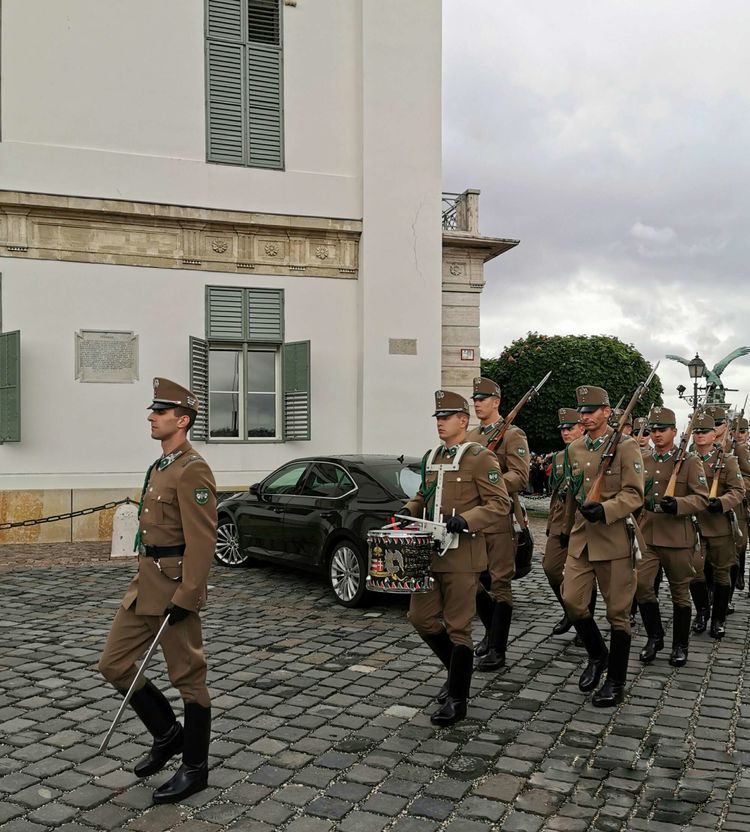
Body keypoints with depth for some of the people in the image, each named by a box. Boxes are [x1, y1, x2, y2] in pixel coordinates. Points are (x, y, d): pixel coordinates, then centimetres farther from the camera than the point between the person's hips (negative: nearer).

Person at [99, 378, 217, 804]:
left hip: (174, 586, -10)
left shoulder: (193, 469, -16)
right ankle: (168, 733, 28)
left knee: (188, 679, 3)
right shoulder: (161, 466, 15)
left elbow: (202, 540, -22)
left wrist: (185, 597, -24)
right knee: (114, 665, 12)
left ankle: (195, 768, 19)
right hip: (146, 582, 10)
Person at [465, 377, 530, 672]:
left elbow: (520, 477, -16)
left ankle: (497, 650, 4)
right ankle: (491, 630, 33)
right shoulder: (470, 437, 15)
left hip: (500, 520, -7)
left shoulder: (513, 435, -6)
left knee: (500, 584, -2)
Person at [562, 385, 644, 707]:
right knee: (572, 601, -1)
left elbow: (634, 495, -14)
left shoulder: (626, 446, -8)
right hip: (580, 539, 5)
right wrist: (568, 528, 24)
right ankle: (597, 655, 26)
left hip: (614, 541, -5)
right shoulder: (574, 449, 10)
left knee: (617, 612, 5)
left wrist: (605, 510, -29)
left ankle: (616, 682, 18)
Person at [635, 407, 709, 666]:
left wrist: (678, 504, -25)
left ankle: (680, 645, 24)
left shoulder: (690, 461, -3)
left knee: (680, 592, 8)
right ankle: (655, 637, 13)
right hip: (646, 536, 3)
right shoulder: (643, 462, 10)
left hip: (678, 539, -3)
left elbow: (702, 498, -9)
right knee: (641, 584, -8)